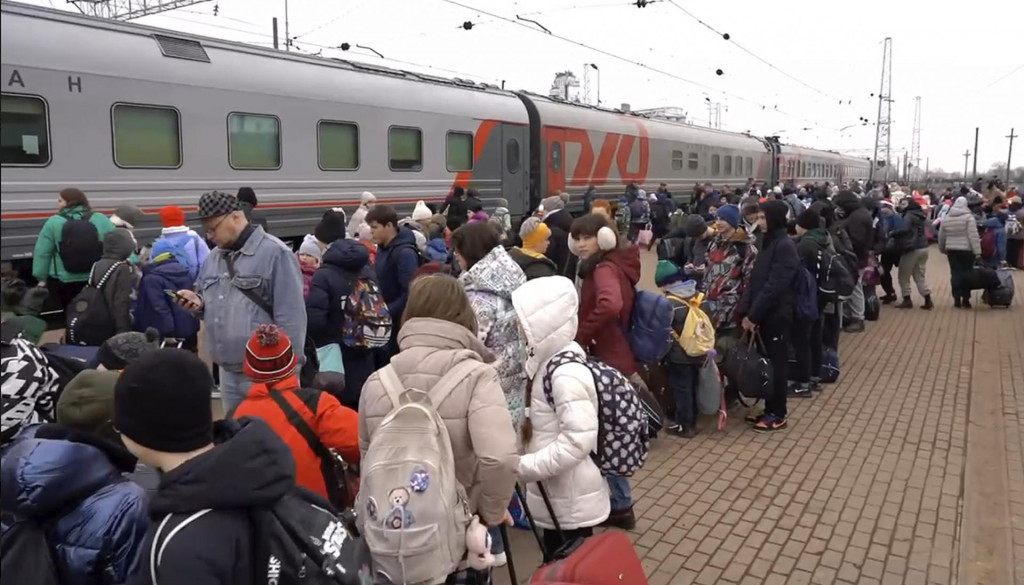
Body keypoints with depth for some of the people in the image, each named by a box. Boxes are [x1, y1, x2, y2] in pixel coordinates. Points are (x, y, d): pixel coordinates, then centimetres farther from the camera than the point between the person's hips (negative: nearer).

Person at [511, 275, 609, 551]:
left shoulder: (566, 374, -27)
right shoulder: (547, 359, 1)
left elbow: (579, 439, -30)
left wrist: (524, 467, -26)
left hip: (572, 498, -9)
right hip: (555, 492, 9)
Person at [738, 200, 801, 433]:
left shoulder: (785, 246, -16)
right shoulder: (768, 243, 12)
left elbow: (774, 286, -21)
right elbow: (755, 280, 10)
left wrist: (753, 315, -18)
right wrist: (745, 311, 1)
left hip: (777, 315, -8)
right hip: (763, 314, 8)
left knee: (776, 363, 2)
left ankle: (778, 415, 12)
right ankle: (770, 410, 23)